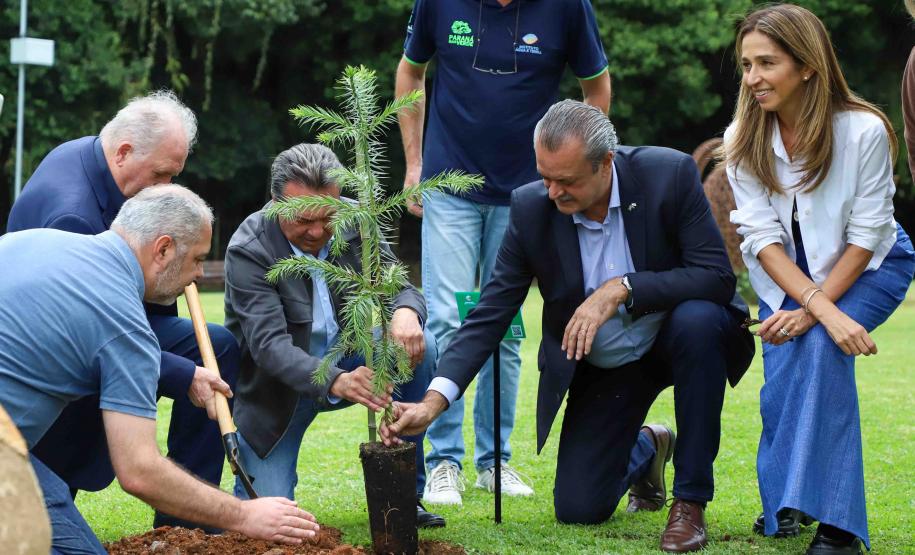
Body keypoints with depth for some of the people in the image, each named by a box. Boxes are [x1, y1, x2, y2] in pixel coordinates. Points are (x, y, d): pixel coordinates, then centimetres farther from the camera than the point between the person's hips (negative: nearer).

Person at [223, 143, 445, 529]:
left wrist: (405, 312, -33)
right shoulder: (248, 250, -23)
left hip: (342, 358, 4)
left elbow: (399, 285, -6)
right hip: (278, 385, -4)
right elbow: (269, 344, -32)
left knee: (417, 347, -23)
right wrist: (336, 382, -50)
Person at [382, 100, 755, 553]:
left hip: (674, 339, -2)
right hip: (599, 367, 2)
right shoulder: (532, 207, -17)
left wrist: (621, 288, -36)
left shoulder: (670, 175, -23)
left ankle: (690, 500, -19)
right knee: (577, 509, -5)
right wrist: (433, 402, -26)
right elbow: (490, 314, -14)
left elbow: (718, 276, -27)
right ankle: (644, 450, 34)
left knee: (697, 319, -37)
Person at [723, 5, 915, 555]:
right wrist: (822, 308, -31)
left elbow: (865, 235, -19)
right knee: (783, 377, -19)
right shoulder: (742, 140, -15)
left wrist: (813, 310, -26)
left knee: (823, 347, -30)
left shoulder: (864, 130, -24)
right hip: (785, 276, 3)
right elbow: (763, 237, -18)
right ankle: (783, 505, 10)